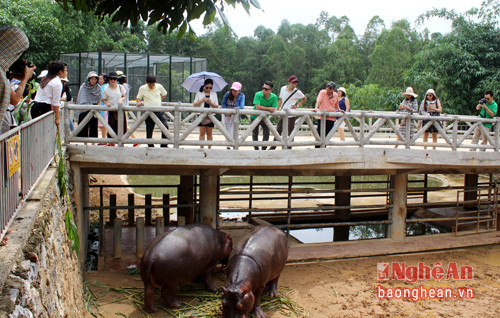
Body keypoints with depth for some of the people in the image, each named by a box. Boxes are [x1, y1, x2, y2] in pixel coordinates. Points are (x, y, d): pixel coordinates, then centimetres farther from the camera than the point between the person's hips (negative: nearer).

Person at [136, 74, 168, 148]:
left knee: (165, 126, -14)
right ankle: (150, 146, 16)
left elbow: (164, 94, 21)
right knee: (149, 130, 3)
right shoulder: (142, 88, -3)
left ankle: (164, 145, -4)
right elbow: (138, 98, 7)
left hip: (159, 111, 1)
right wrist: (139, 102, -14)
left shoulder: (159, 87, 2)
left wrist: (159, 100, 10)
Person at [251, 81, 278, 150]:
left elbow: (273, 110, -17)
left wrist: (263, 108, -24)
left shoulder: (274, 97, -15)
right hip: (255, 116, -2)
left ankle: (264, 148, 18)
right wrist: (268, 108, -25)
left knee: (266, 133, 2)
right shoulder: (258, 94, -23)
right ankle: (256, 148, 21)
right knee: (255, 134, 8)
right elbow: (258, 107, -31)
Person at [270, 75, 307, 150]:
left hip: (291, 115, -4)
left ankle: (289, 147, 12)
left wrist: (297, 106, -2)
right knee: (278, 131, 8)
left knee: (290, 132, 2)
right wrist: (277, 110, 13)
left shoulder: (297, 92, -6)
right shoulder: (283, 89, 5)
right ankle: (273, 147, 16)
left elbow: (304, 98, 9)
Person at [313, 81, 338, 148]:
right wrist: (316, 108, -34)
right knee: (320, 134, -5)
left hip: (331, 118, 3)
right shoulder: (322, 92, -3)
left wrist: (338, 110, 5)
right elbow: (318, 101, -17)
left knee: (327, 135, 7)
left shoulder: (336, 95, 7)